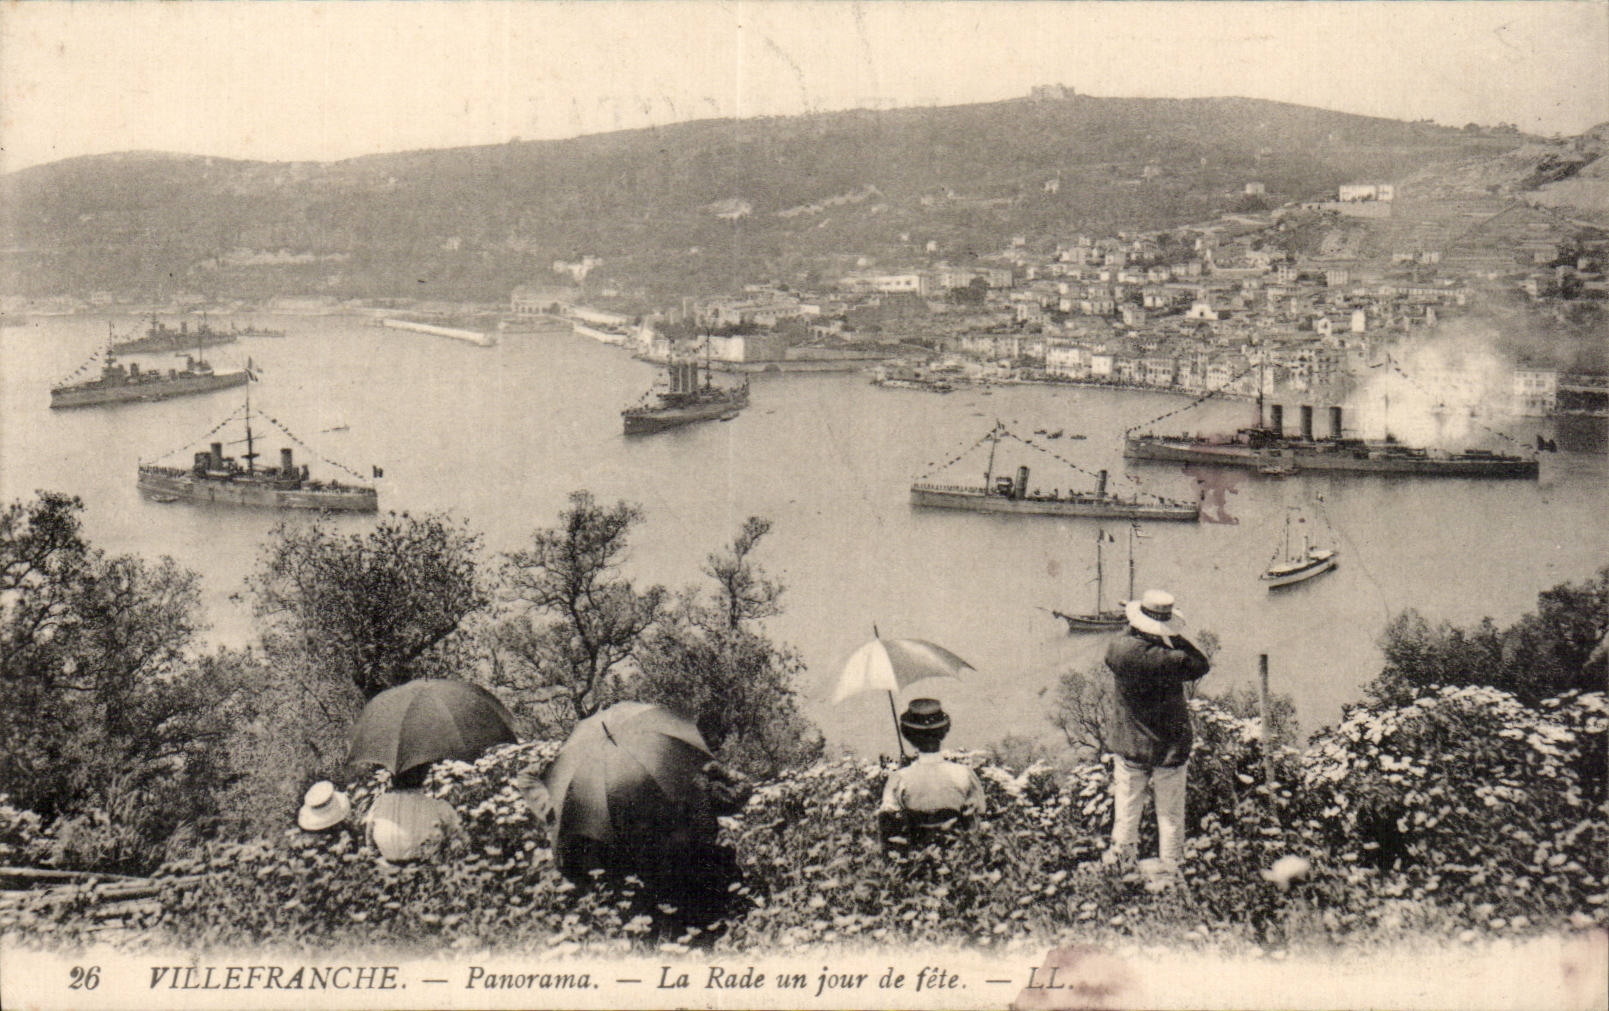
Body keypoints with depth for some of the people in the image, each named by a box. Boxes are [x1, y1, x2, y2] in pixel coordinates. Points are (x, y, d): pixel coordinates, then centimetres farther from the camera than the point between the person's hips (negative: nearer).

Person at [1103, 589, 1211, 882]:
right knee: (1170, 815, 12)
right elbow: (1202, 665, -1)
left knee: (1126, 810, 15)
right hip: (1170, 748, -2)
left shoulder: (1119, 650, -15)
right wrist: (1172, 639, -3)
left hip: (1129, 747, 2)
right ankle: (1170, 871, 20)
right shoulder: (1173, 660, -21)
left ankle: (1120, 865, 25)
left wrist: (1134, 628, 8)